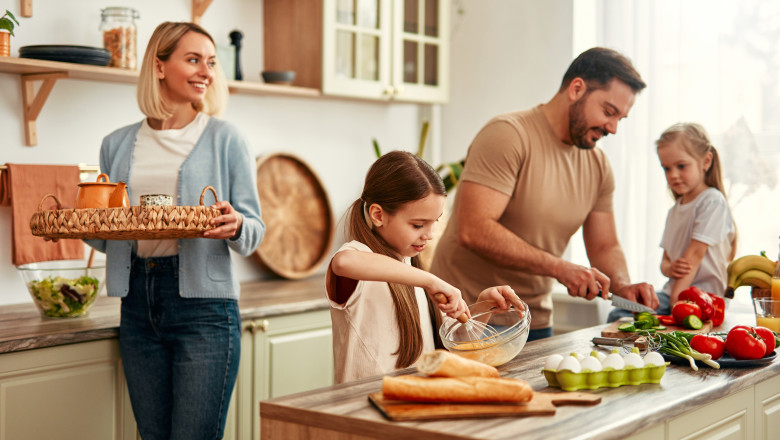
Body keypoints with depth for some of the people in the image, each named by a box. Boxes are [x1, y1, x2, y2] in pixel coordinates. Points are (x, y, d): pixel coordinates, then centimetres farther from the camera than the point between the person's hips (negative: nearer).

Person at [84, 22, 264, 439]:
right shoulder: (118, 145, 12)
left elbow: (254, 231, 3)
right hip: (138, 302, 4)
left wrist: (235, 226, -19)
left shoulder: (224, 139, 3)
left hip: (203, 304, -3)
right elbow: (106, 238, 17)